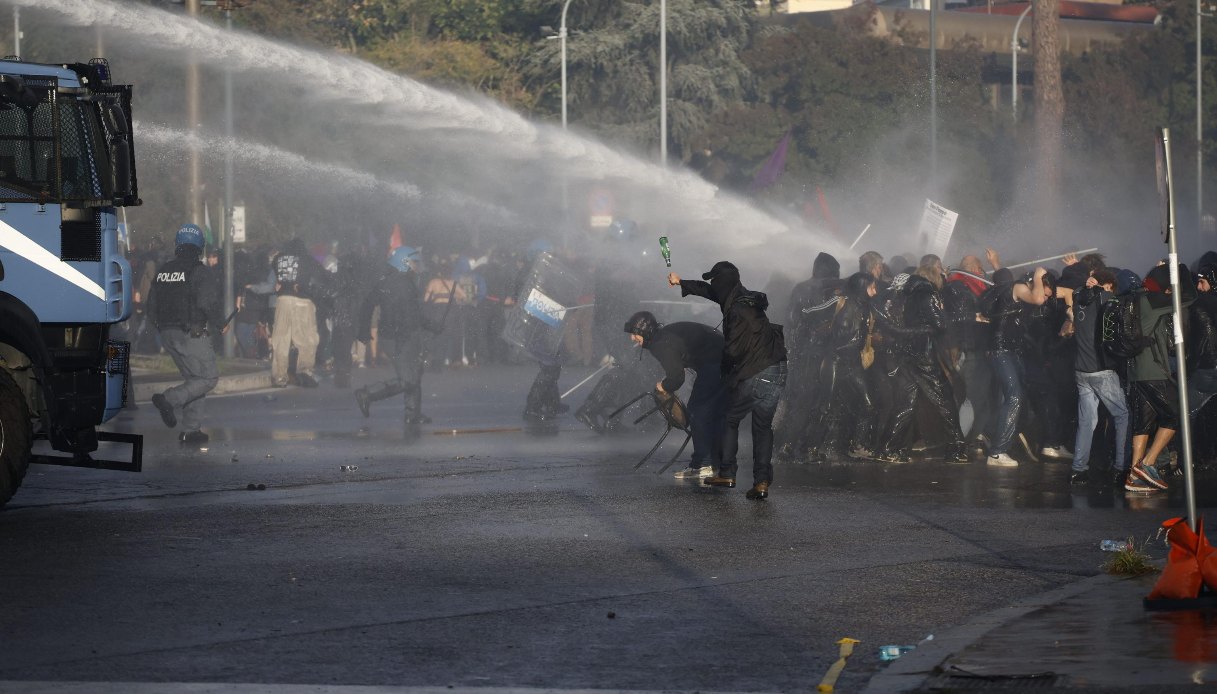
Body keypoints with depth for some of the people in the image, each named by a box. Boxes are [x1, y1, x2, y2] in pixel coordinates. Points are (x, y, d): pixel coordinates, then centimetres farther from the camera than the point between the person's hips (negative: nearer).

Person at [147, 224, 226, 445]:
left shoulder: (163, 271, 10)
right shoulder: (199, 271, -11)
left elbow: (152, 305, 12)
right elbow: (209, 303, -18)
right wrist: (221, 325, -2)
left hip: (168, 334, 8)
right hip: (192, 334, -8)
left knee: (194, 377, 15)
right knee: (208, 377, -2)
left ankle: (191, 429, 9)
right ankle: (169, 400, -19)